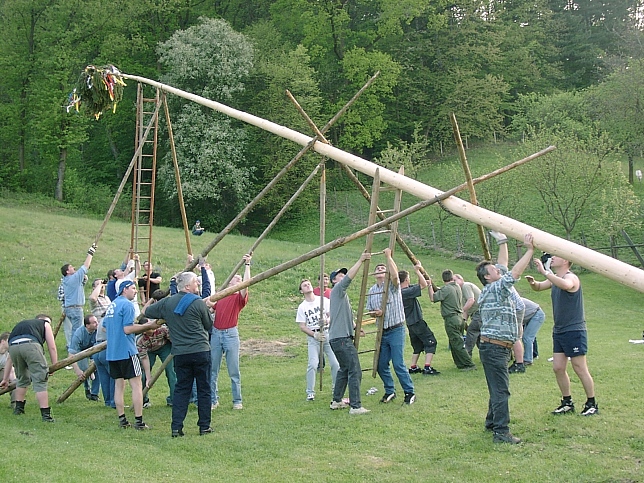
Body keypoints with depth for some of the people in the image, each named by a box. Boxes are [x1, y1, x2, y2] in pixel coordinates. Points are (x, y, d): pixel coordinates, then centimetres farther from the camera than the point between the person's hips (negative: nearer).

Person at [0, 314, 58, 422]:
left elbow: (10, 358, 43)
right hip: (31, 345, -5)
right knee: (40, 381, -2)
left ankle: (18, 408, 37)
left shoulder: (20, 325, 42)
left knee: (22, 379, 27)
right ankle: (45, 415, -6)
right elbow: (52, 347, 21)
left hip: (13, 347, 5)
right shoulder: (45, 324, 32)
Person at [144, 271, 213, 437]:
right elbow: (209, 326, 4)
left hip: (180, 353, 4)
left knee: (181, 389, 10)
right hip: (201, 351, -4)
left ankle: (176, 427, 4)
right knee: (204, 389, 7)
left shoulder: (166, 303, 3)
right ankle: (204, 426, 11)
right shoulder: (198, 303, -8)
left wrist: (150, 301, 38)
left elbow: (145, 312, 16)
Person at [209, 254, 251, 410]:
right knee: (213, 370, 6)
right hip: (215, 333, 4)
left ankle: (237, 401, 8)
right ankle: (213, 400, 13)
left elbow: (246, 284, -16)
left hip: (230, 333, -4)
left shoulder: (239, 297, 1)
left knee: (234, 371, 0)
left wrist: (247, 265, -15)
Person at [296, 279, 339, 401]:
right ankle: (310, 392, -4)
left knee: (335, 362, -3)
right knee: (313, 364, -13)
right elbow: (302, 326, 2)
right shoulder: (302, 307, 4)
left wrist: (327, 321, -19)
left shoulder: (324, 300, 4)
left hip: (327, 333, 1)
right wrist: (315, 335, -12)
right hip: (312, 336, -1)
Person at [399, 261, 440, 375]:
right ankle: (427, 367, -13)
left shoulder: (401, 291, 8)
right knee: (431, 342, -5)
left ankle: (413, 367, 21)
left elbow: (419, 285, 18)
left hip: (410, 323, 9)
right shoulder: (407, 292, -21)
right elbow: (424, 285, -21)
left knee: (418, 345, 20)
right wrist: (417, 271, -14)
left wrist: (419, 270, 8)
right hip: (417, 322, -9)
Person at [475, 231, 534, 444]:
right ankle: (501, 432, -14)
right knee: (501, 390, -12)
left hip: (496, 348, 10)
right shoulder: (495, 289, -12)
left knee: (498, 388, 17)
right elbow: (515, 272, -22)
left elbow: (504, 266, 24)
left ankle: (492, 422, 26)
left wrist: (502, 241, 28)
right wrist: (529, 250, -19)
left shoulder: (493, 289, 15)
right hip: (495, 348, -10)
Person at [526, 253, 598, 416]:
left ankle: (591, 404, 8)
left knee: (580, 369, -2)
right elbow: (539, 287, 22)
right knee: (558, 368, 8)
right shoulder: (555, 278, 11)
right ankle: (567, 403, 20)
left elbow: (565, 285, -39)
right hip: (559, 331, 9)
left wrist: (545, 272, -39)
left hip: (574, 331, -9)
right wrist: (533, 283, -2)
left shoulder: (571, 278, -15)